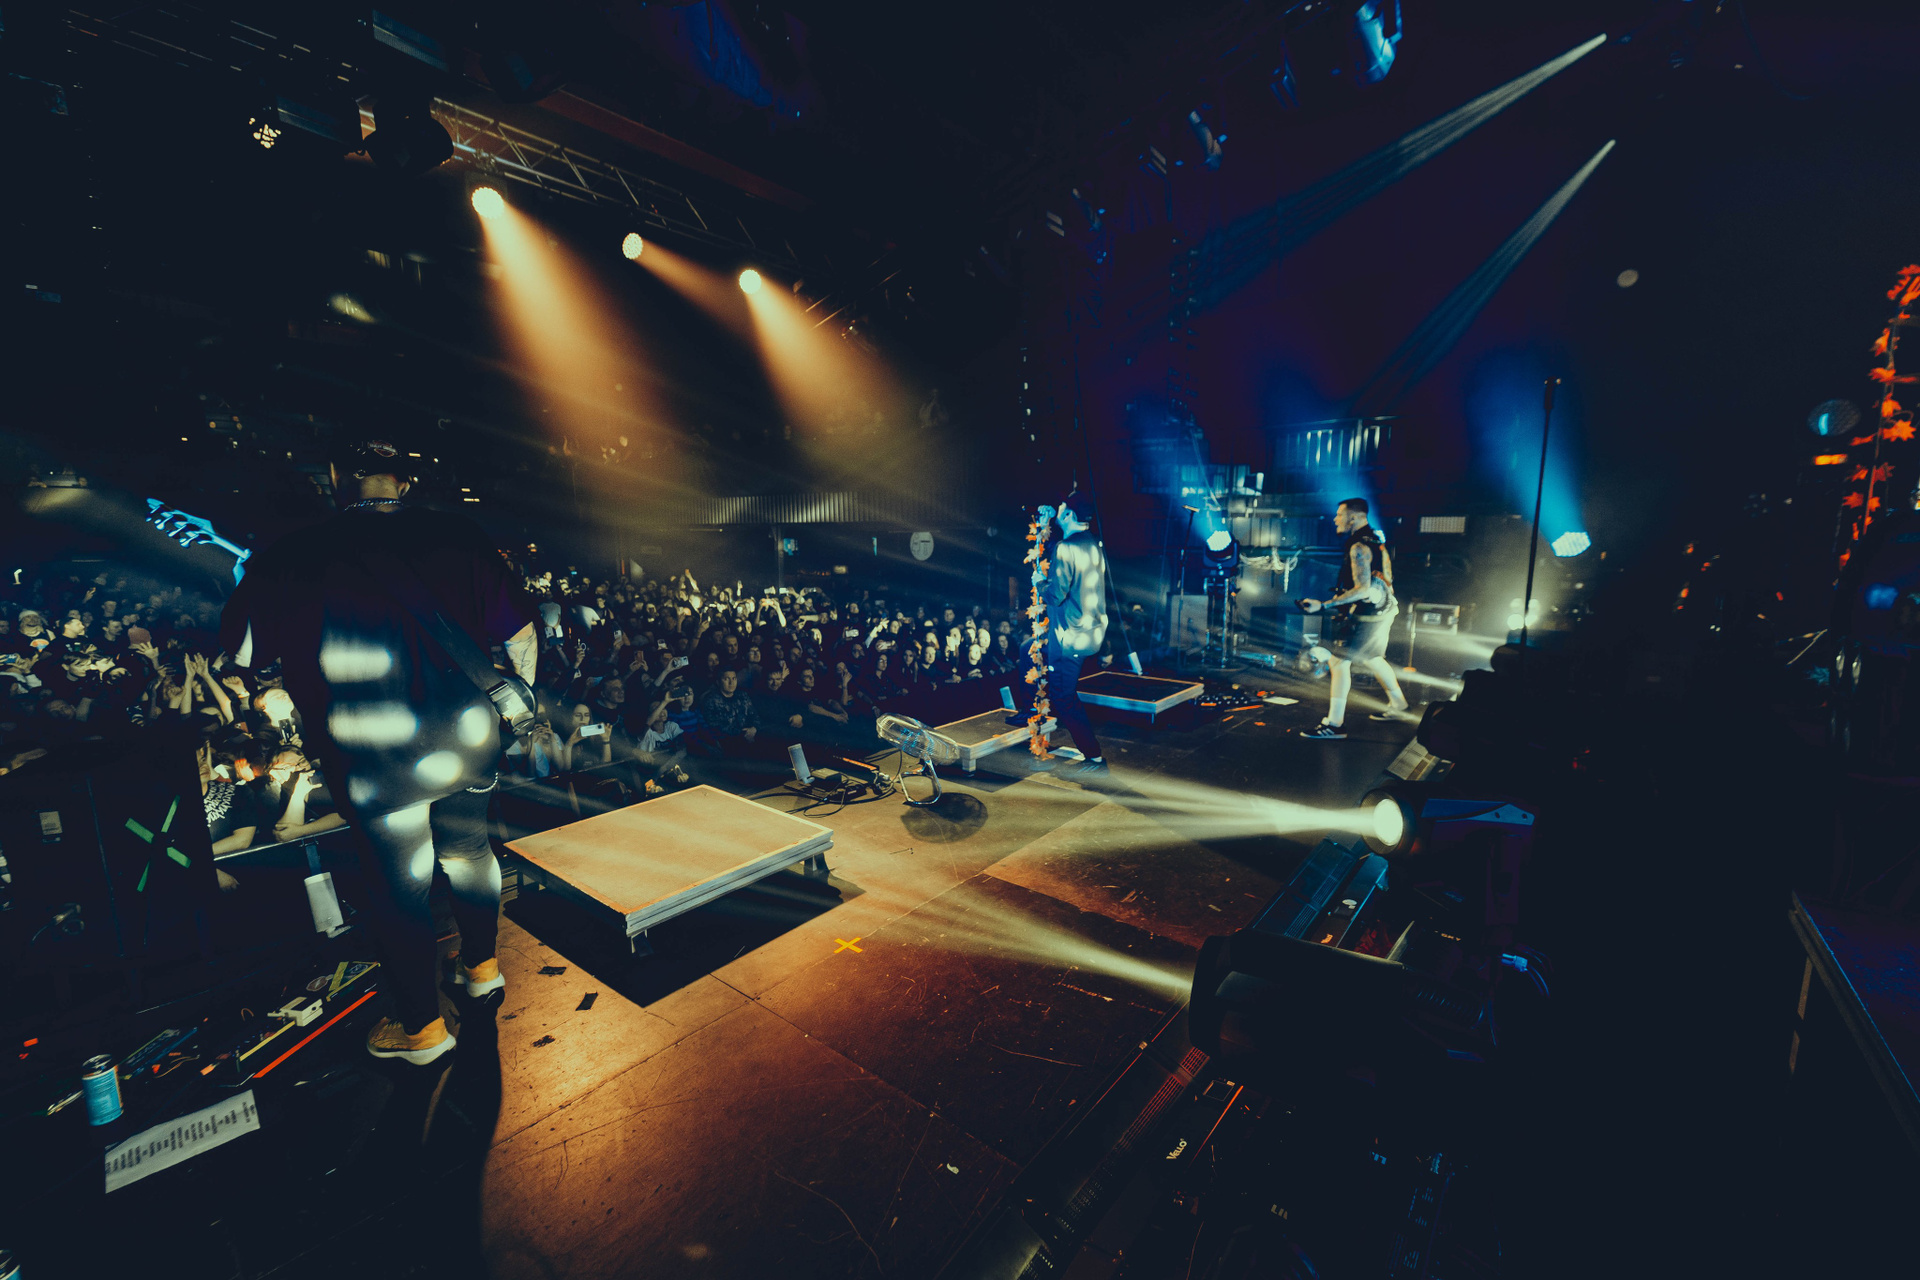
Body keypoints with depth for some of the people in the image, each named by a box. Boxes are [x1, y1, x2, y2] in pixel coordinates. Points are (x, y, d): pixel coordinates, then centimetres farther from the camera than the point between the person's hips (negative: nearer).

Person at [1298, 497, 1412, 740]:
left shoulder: (1360, 547, -21)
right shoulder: (1374, 540, 10)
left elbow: (1363, 589, -27)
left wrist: (1323, 605, -30)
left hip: (1367, 615, -10)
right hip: (1381, 610, 10)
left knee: (1339, 661, -11)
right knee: (1372, 658, 26)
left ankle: (1334, 724, -12)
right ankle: (1397, 706, 41)